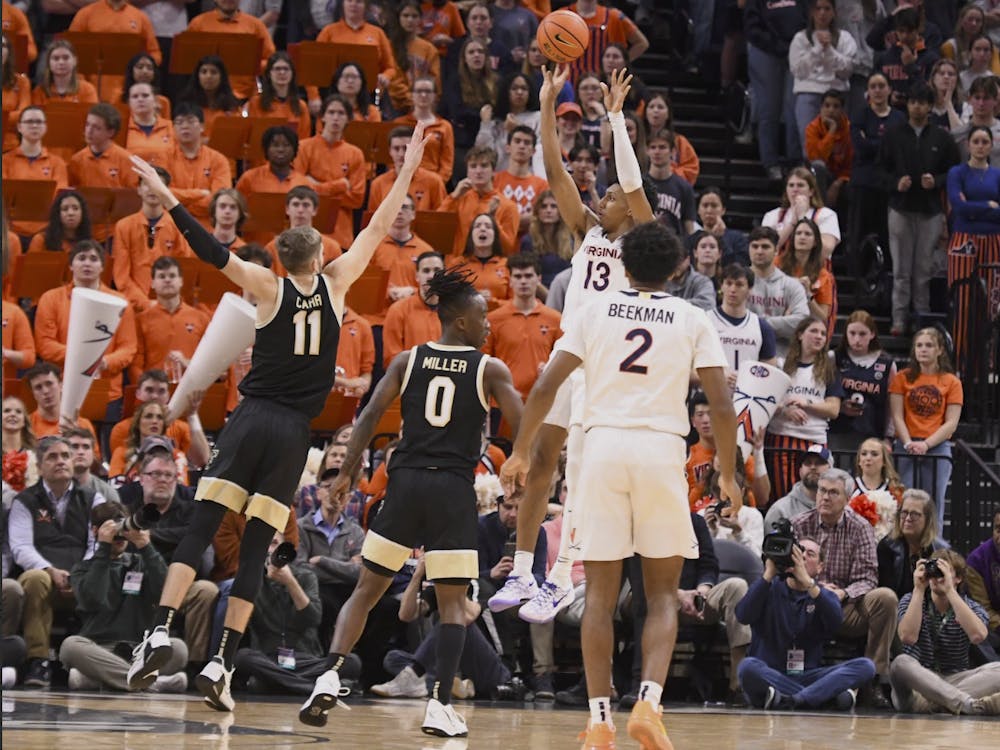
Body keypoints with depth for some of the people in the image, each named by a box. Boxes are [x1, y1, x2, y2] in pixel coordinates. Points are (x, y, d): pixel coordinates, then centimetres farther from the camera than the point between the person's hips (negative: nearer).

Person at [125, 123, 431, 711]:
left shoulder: (269, 287, -1)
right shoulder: (335, 285, 2)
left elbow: (211, 250, -8)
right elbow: (378, 230, 9)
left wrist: (165, 195, -7)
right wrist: (408, 170, 16)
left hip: (252, 419, -1)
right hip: (294, 431, 1)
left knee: (201, 530, -2)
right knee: (256, 551, 1)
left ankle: (160, 633, -19)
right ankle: (222, 663, -6)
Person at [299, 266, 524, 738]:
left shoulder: (408, 360, 8)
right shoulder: (490, 370, 1)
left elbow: (370, 416, -1)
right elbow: (523, 430, -4)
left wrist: (347, 473, 2)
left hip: (405, 482, 2)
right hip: (454, 489, -2)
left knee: (367, 590, 10)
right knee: (452, 602, 6)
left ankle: (330, 677, -6)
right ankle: (440, 703, -6)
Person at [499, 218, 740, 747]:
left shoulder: (596, 310, 9)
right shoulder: (692, 320, 7)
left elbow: (545, 388, 3)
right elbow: (721, 407, 1)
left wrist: (521, 452, 14)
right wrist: (728, 476, 12)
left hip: (602, 445, 1)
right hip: (662, 448, -1)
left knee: (600, 592, 6)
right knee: (662, 593, 8)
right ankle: (648, 703, -11)